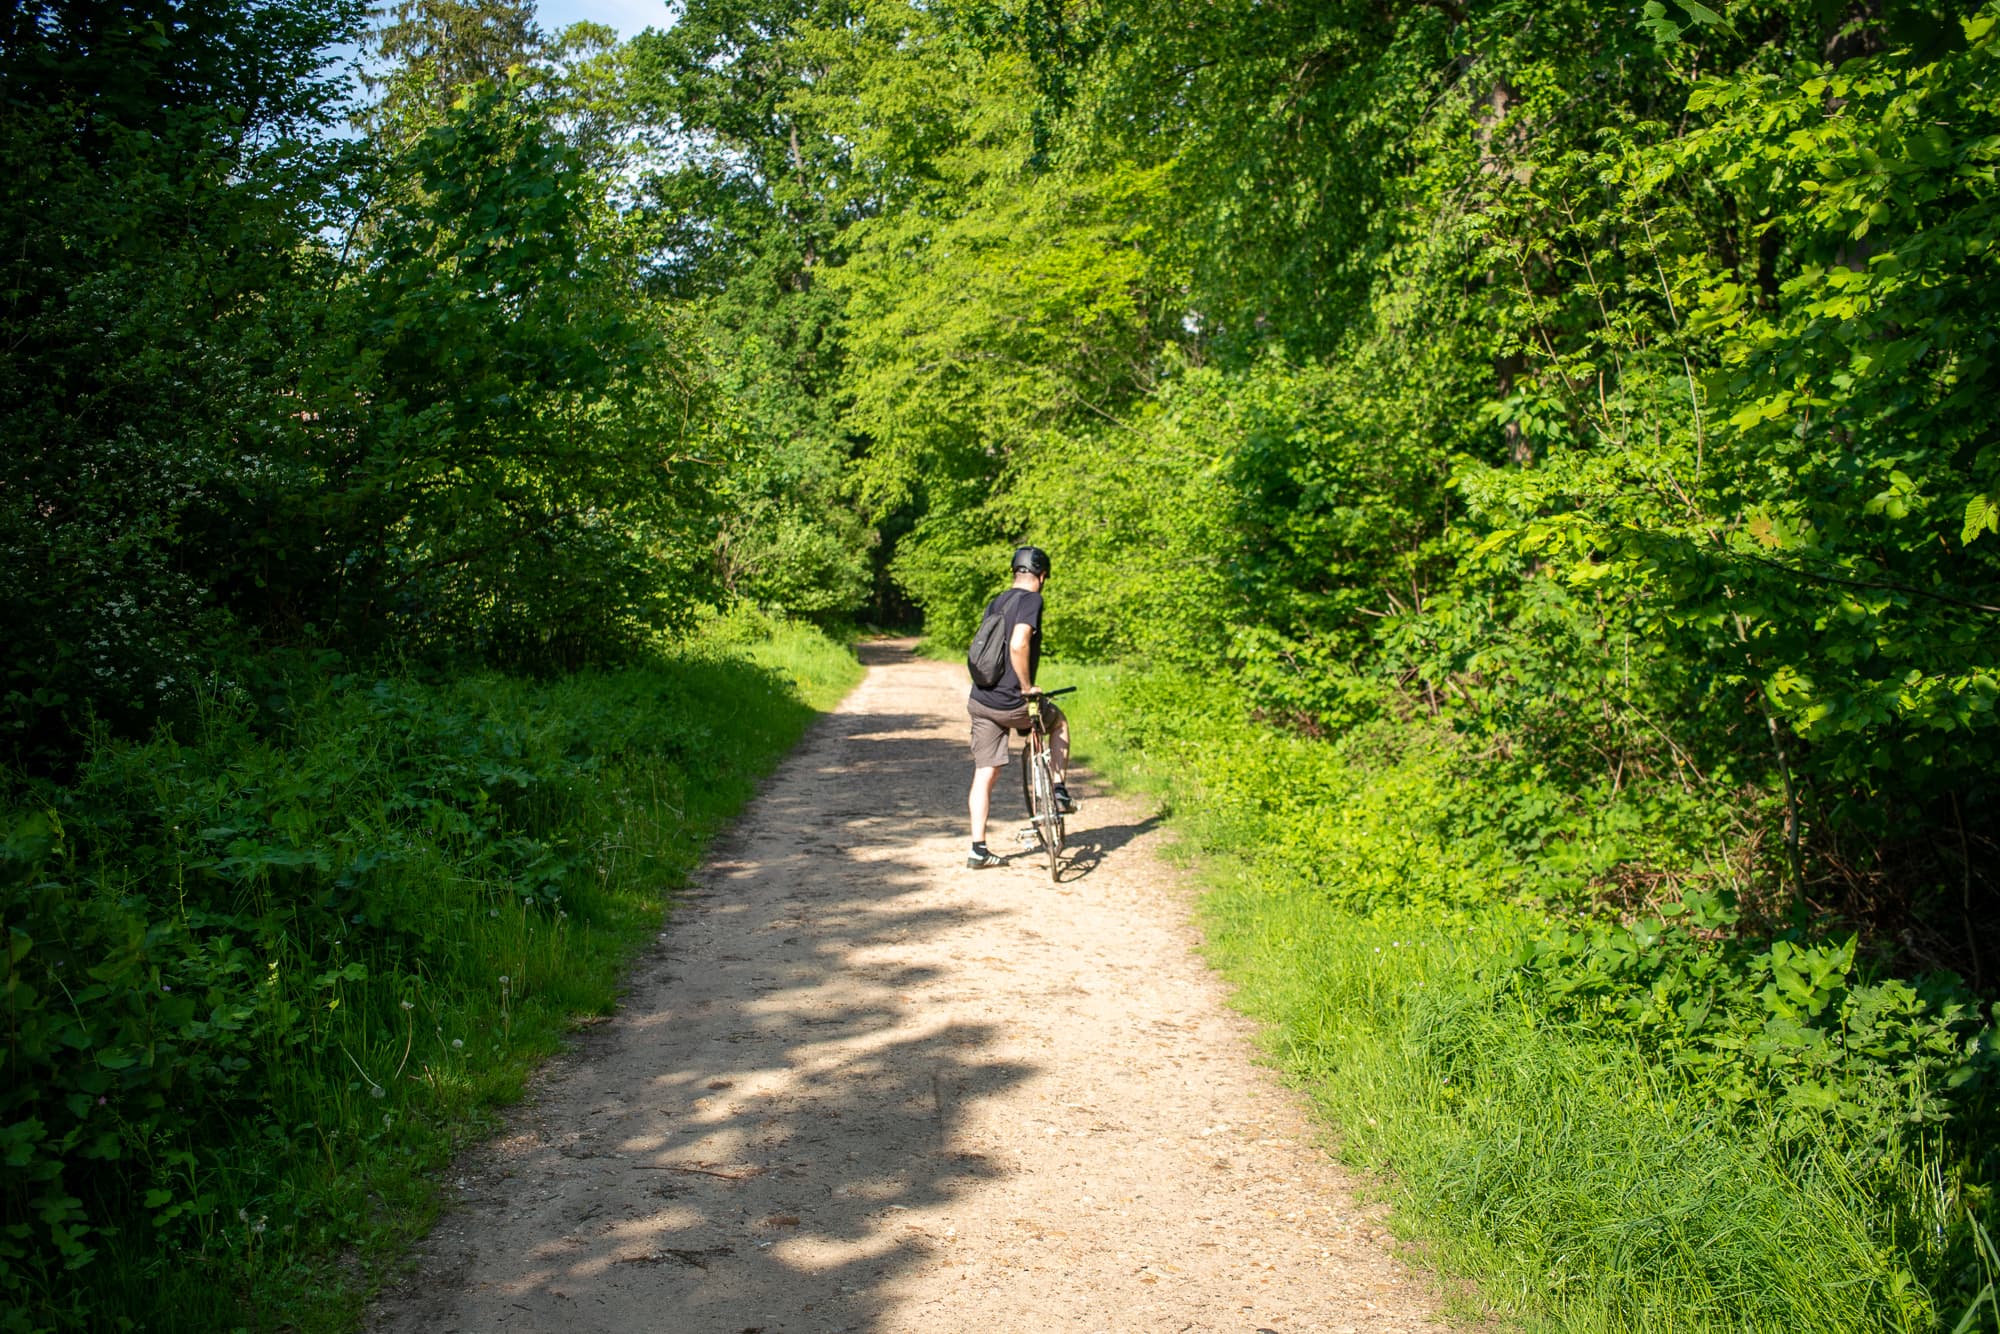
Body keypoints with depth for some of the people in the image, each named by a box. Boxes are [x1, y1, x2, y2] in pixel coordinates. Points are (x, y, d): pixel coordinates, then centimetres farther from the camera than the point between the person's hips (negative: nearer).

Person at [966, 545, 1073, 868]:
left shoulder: (994, 603, 14)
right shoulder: (1032, 600, -10)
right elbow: (1018, 645, -26)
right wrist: (1026, 687, -16)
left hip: (980, 702, 6)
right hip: (1011, 705, -6)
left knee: (984, 774, 9)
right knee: (1058, 721, 24)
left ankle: (978, 848, 7)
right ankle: (1058, 792, 20)